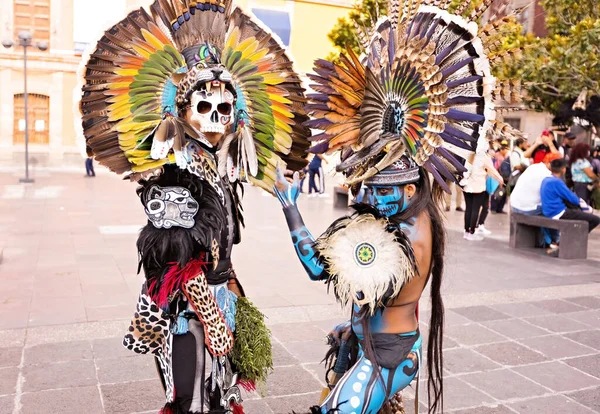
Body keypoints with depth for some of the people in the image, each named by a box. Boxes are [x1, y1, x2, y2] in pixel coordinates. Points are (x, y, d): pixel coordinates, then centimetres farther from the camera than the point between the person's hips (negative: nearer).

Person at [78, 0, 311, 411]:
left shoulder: (223, 170, 7)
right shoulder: (173, 173, -17)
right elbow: (181, 262, -20)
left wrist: (235, 302, 16)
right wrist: (213, 317, -18)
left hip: (221, 301, 8)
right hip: (189, 310, -8)